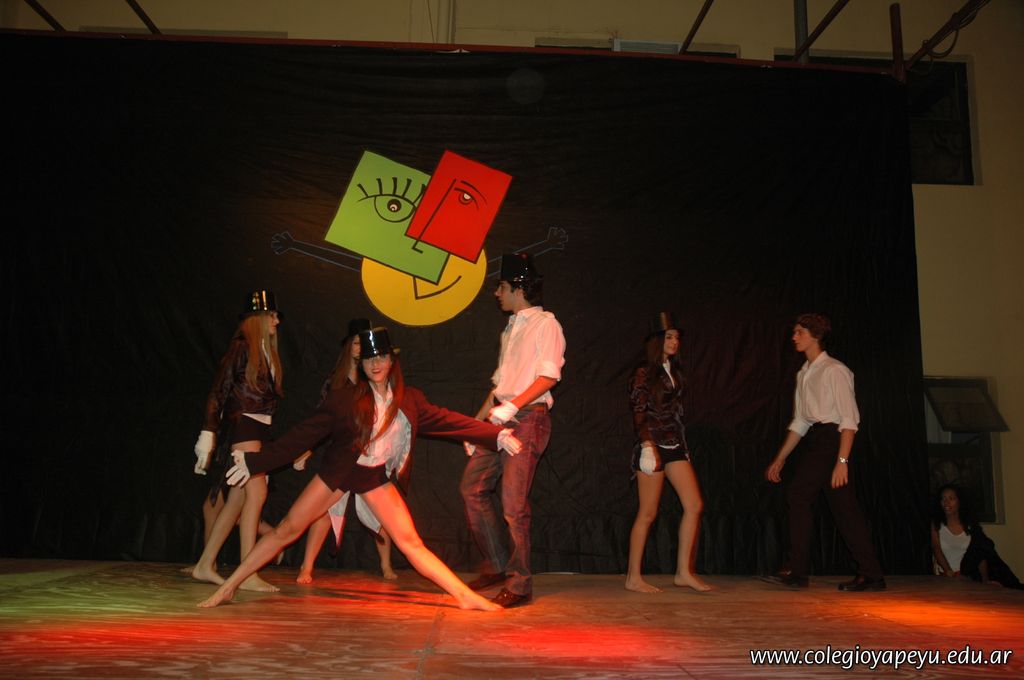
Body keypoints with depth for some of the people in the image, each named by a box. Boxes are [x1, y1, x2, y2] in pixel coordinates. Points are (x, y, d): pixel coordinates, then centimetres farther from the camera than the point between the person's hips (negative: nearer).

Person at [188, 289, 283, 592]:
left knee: (235, 499, 10)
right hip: (241, 426, -8)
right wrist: (208, 433, -12)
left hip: (259, 430, 8)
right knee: (256, 492, -17)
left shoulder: (268, 354, 18)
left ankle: (205, 564, 19)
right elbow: (218, 391, -8)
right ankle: (248, 574, -17)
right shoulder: (241, 348, -6)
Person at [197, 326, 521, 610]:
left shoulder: (409, 400, -6)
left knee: (410, 541, -5)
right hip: (337, 471, -1)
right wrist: (255, 460, -11)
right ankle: (227, 588, 12)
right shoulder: (344, 400, -13)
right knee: (287, 530, 0)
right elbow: (303, 434, -10)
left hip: (376, 476, 1)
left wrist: (497, 435, -16)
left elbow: (447, 421, -9)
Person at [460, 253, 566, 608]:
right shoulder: (511, 328, 22)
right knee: (472, 486, 7)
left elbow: (549, 376, -15)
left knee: (513, 502, -11)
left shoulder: (545, 323, -3)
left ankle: (520, 584, -1)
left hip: (528, 418, -9)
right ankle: (498, 564, 20)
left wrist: (512, 406, -23)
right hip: (501, 418, 9)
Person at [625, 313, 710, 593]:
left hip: (675, 445, 7)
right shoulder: (644, 373, -6)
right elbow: (638, 414, -12)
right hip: (653, 446, -7)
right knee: (648, 513, -3)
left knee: (694, 505, 0)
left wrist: (683, 446, 17)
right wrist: (648, 445, -23)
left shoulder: (675, 371, 15)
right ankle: (634, 577, 6)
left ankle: (684, 571, 8)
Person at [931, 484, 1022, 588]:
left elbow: (981, 555, 0)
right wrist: (948, 571, -25)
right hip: (945, 578, -2)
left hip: (966, 576, 2)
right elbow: (936, 549, -10)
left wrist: (985, 580, -13)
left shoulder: (970, 525, 4)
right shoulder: (936, 524, 0)